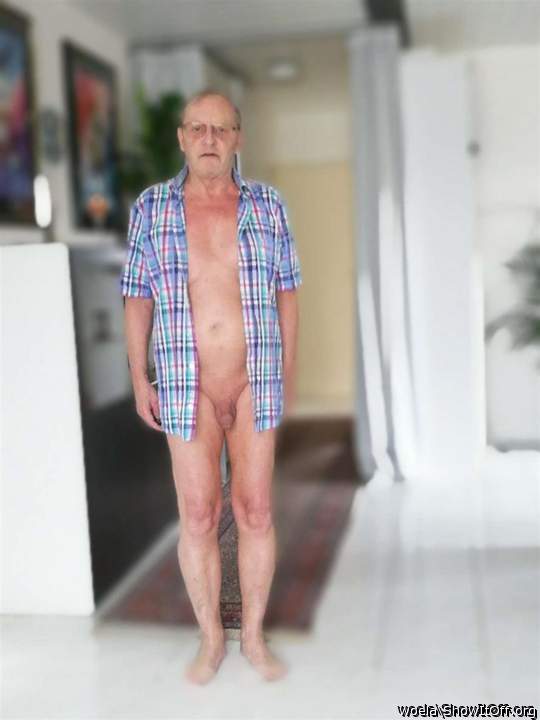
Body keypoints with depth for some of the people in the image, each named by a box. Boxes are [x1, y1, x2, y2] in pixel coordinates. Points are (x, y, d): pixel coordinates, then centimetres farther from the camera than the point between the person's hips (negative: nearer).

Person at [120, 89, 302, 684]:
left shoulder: (267, 205, 3)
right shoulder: (151, 208, 2)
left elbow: (286, 293, 7)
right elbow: (136, 298, 4)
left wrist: (289, 373, 6)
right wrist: (139, 380, 0)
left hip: (255, 384, 1)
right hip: (186, 388, 0)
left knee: (256, 513, 7)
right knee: (198, 517, 5)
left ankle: (254, 636, 24)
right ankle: (211, 639, 24)